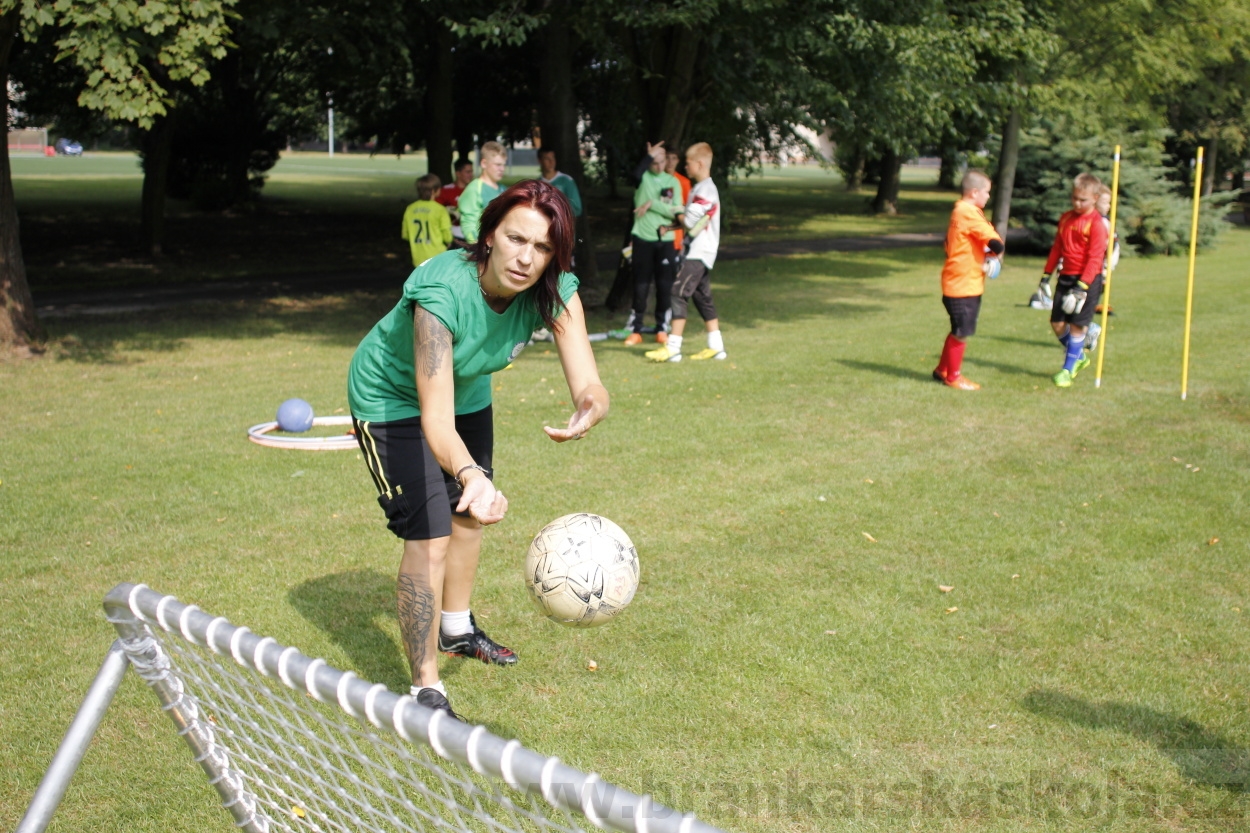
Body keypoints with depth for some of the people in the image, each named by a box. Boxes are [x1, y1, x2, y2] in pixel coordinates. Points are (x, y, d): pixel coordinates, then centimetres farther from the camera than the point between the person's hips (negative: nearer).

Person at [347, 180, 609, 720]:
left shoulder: (555, 292, -27)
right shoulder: (443, 291, -42)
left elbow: (588, 384, -35)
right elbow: (435, 420, -47)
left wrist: (590, 409, -60)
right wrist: (472, 475, -66)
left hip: (467, 391, 6)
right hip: (393, 397, -6)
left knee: (468, 516, 21)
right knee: (429, 538, -11)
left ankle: (456, 629, 47)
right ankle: (425, 687, 3)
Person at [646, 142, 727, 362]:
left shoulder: (705, 189, -16)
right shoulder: (699, 188, 16)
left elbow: (690, 221, -21)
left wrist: (679, 217, 0)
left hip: (699, 252, -10)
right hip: (697, 251, 10)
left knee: (680, 292, -13)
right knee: (702, 297, 12)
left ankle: (673, 347, -15)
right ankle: (716, 346, 17)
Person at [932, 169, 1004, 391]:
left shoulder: (960, 211, 13)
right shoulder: (969, 213, -18)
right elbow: (995, 242, -26)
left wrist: (984, 251, 5)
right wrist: (996, 251, -3)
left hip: (959, 282, 10)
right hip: (964, 284, -10)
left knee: (959, 331, 20)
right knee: (961, 332, 1)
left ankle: (942, 369, 30)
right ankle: (953, 376, 12)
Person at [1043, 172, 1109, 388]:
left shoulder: (1096, 223, -11)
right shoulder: (1066, 218, 10)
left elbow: (1095, 259, -16)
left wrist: (1081, 287, -21)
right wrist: (1046, 275, 14)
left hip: (1087, 280, -6)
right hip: (1066, 277, 6)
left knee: (1077, 325, -3)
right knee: (1057, 323, 5)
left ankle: (1068, 369, 8)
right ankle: (1079, 356, 28)